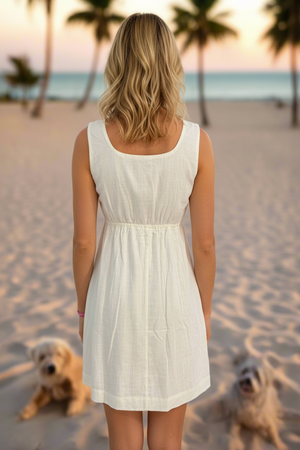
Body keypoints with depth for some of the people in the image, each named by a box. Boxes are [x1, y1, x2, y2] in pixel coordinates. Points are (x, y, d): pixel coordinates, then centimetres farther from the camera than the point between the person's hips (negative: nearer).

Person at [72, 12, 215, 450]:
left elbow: (84, 239, -8)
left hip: (116, 291, 0)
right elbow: (204, 241, -9)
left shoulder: (90, 140, -13)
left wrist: (83, 306, 8)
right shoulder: (196, 140, -14)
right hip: (172, 291, 0)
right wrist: (205, 309, 7)